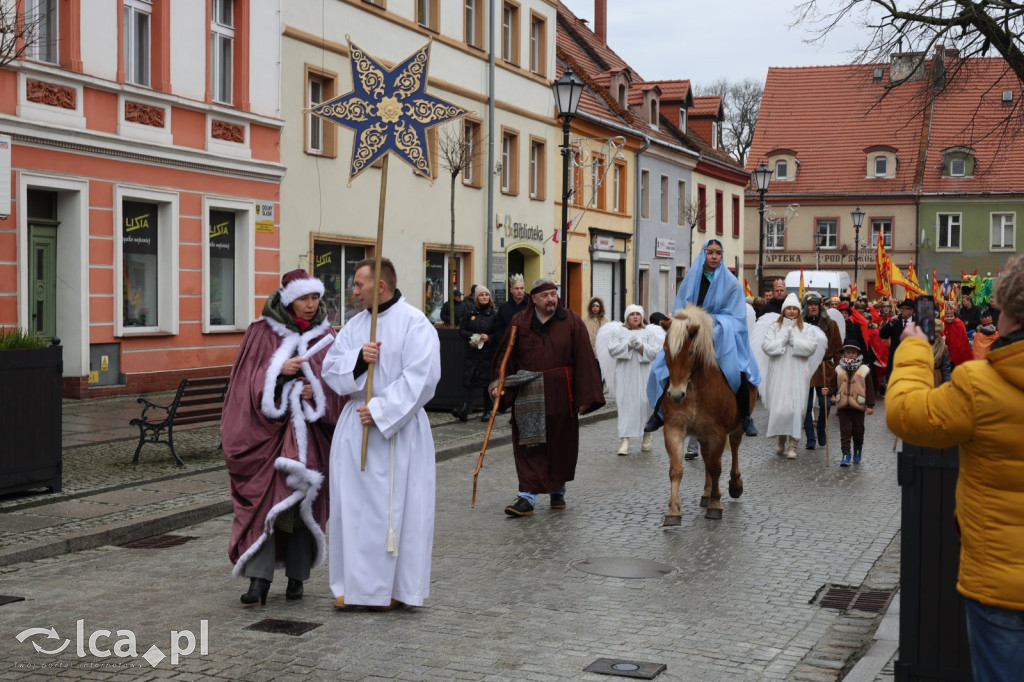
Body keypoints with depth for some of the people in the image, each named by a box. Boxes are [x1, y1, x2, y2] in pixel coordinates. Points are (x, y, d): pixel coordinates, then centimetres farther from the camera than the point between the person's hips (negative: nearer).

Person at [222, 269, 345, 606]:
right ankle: (259, 579, -9)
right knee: (263, 499, -9)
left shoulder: (326, 337, 6)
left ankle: (297, 577, 16)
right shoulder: (261, 332, 1)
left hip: (309, 432, 2)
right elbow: (248, 380, -3)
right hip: (266, 427, -2)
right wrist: (277, 372, -19)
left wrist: (316, 391, -13)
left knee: (303, 502, 5)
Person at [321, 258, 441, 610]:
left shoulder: (415, 323, -9)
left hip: (399, 429, -6)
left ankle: (394, 585, 13)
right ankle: (354, 583, 17)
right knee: (352, 504, 7)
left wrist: (380, 410, -18)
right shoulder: (355, 324, 11)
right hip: (355, 424, 6)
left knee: (396, 507, 1)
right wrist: (358, 357, -14)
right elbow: (330, 367, 6)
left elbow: (420, 377, -17)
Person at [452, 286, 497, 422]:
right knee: (467, 380, -9)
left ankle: (487, 411, 14)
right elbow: (461, 330, 7)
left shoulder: (493, 315, 2)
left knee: (487, 382, 3)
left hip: (488, 354, -1)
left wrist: (489, 338, -16)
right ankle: (464, 409, -16)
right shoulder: (470, 314, 8)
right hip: (471, 353, 2)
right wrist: (473, 336, -9)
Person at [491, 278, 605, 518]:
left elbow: (584, 360, -3)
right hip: (528, 397, 0)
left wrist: (585, 397, -7)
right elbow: (506, 356, 6)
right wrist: (499, 383, -9)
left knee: (561, 446, 11)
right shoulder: (519, 323, 3)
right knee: (530, 448, -3)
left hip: (560, 396, 0)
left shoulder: (572, 322, 0)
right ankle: (527, 498, -4)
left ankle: (558, 490, 29)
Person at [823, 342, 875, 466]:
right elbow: (833, 386, 5)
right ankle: (846, 454, 1)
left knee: (858, 431, 11)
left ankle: (858, 451, 33)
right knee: (845, 431, -1)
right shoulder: (839, 370, 3)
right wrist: (828, 391, -18)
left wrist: (870, 405, -5)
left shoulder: (864, 371, -3)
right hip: (843, 406, 1)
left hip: (858, 406, -1)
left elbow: (870, 389, -2)